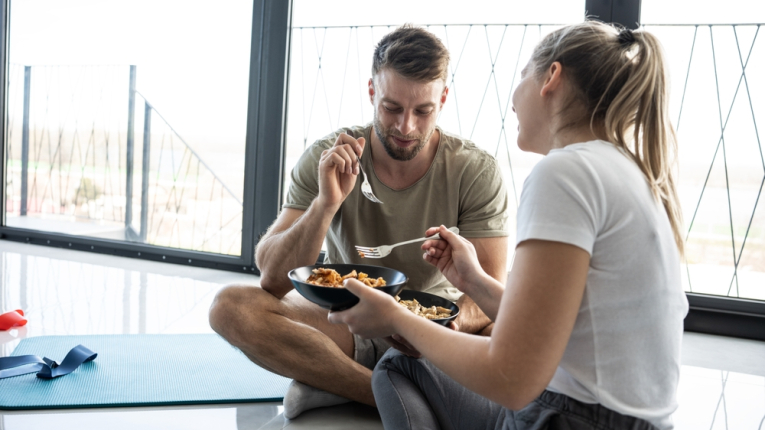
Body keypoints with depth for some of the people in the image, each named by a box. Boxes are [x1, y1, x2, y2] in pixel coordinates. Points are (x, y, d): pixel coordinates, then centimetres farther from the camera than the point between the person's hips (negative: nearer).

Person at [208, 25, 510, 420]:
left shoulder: (476, 171, -12)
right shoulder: (325, 160, -11)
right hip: (344, 320, 1)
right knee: (231, 306, -23)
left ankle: (334, 380, -21)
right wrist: (326, 203, -31)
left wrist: (455, 321, -37)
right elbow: (272, 280, -16)